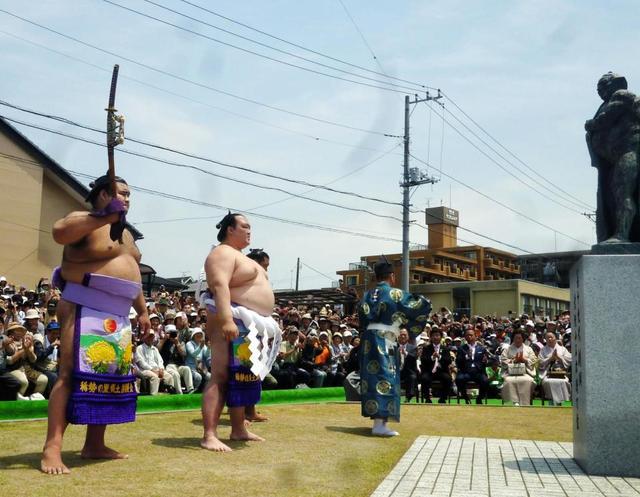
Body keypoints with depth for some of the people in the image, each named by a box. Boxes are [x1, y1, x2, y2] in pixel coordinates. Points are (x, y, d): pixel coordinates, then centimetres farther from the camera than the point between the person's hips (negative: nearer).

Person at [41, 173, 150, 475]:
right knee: (72, 374, -14)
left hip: (117, 317, 9)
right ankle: (52, 448, -14)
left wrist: (142, 311, 24)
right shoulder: (84, 221, -5)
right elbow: (59, 232, -28)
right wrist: (105, 216, -33)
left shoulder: (125, 233, 22)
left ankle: (94, 445, 15)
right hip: (84, 310, -9)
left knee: (111, 376, 7)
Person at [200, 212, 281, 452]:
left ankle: (239, 429, 23)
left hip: (250, 326, 11)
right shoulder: (223, 253, -10)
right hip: (234, 323, -11)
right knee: (222, 377, -14)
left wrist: (265, 323, 25)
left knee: (241, 377, 14)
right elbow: (219, 286, -24)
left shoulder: (241, 256, 24)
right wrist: (226, 319, -35)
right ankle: (209, 436, -17)